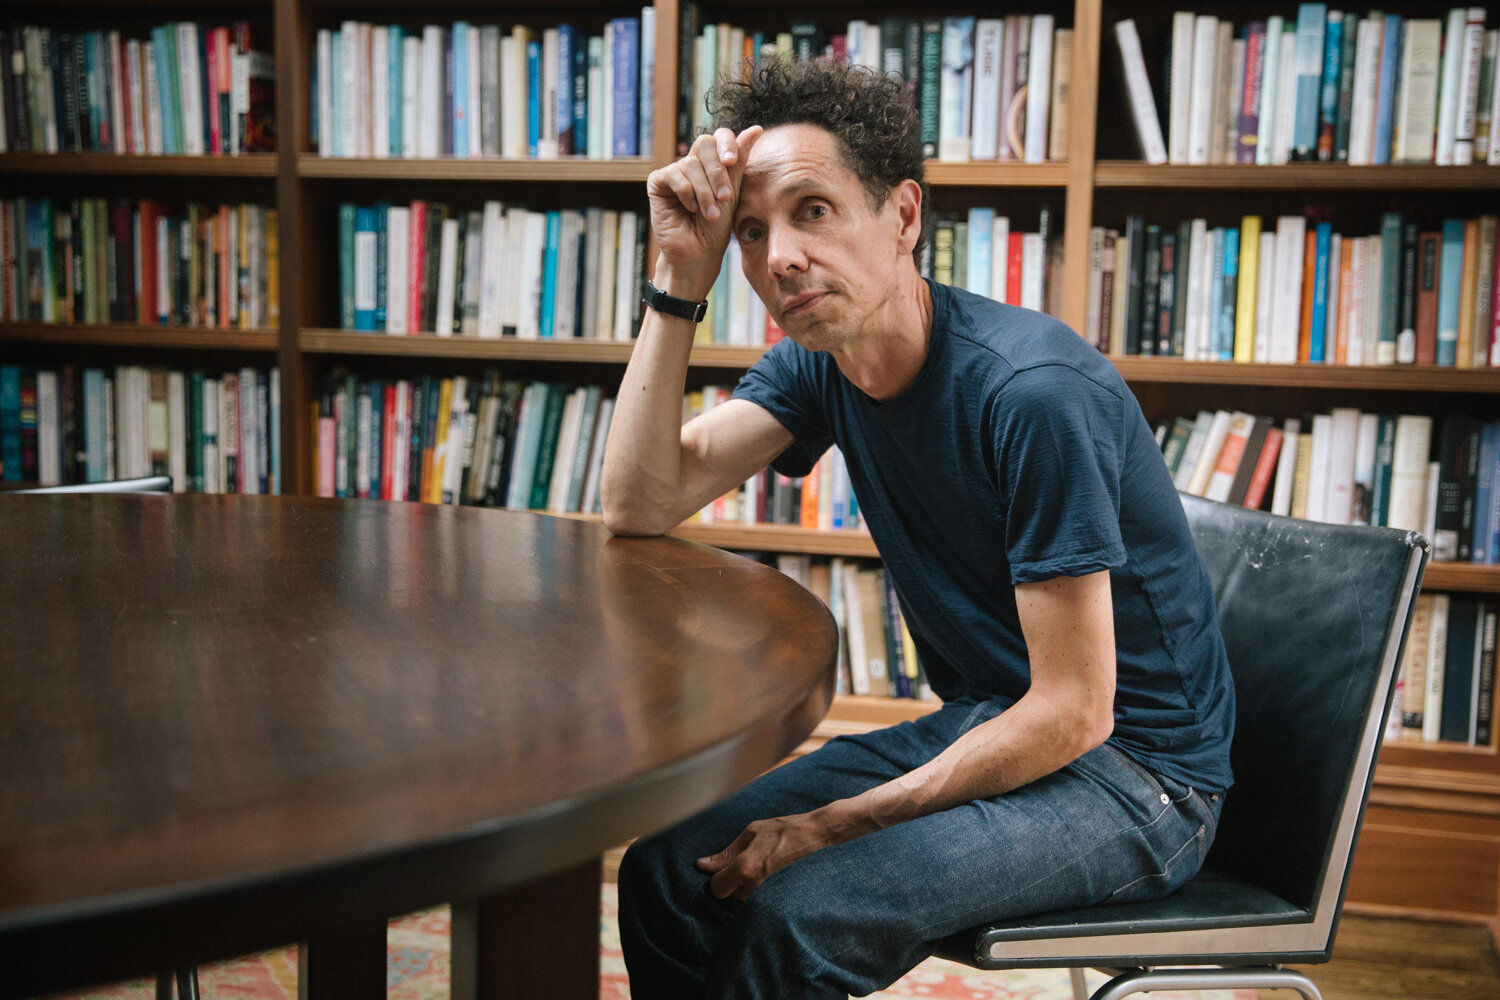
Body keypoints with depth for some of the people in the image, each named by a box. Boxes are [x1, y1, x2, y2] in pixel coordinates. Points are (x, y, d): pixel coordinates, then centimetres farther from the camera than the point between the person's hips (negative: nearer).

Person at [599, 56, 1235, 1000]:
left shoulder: (1036, 392, -26)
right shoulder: (820, 360, -2)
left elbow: (1073, 713, -23)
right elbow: (641, 507, -10)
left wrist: (831, 825, -20)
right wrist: (681, 279, -16)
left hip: (1133, 770, -7)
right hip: (987, 725, 7)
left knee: (797, 912, -26)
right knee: (668, 871, -4)